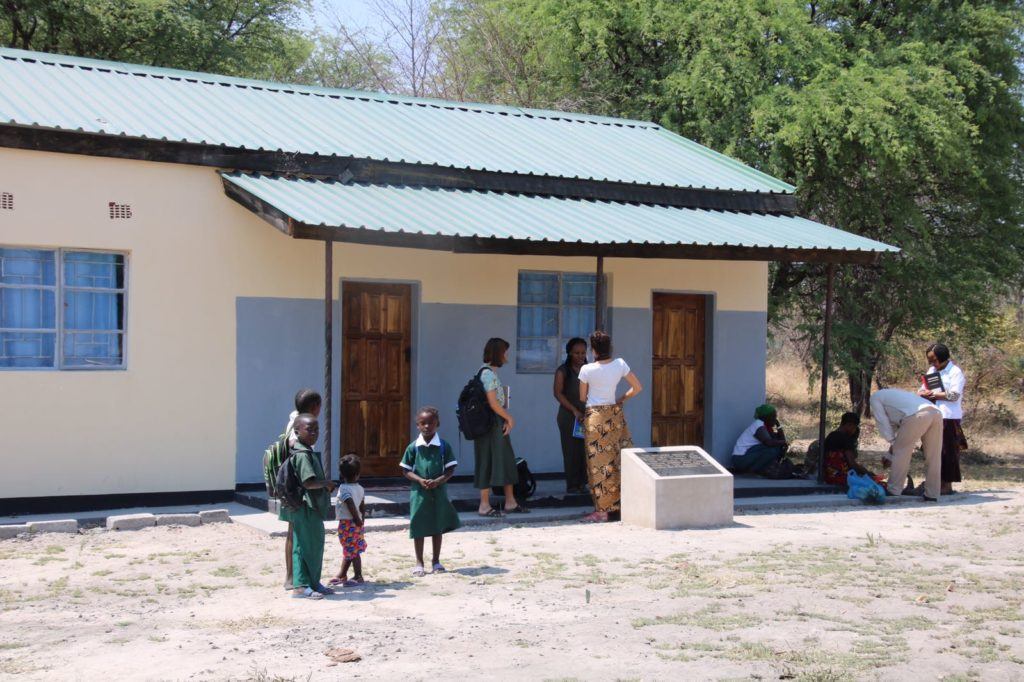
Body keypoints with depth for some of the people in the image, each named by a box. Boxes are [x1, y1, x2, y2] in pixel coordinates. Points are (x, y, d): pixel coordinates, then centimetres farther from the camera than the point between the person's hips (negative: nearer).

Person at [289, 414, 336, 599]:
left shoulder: (308, 452, 14)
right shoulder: (302, 455, -18)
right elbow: (309, 482, -26)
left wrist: (325, 485, 7)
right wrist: (327, 484, -12)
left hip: (314, 507, 10)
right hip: (305, 507, -10)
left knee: (316, 544, 15)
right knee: (306, 545, -3)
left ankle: (313, 582, 24)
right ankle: (301, 586, 4)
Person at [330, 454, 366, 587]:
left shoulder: (344, 488, -17)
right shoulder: (360, 488, 4)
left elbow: (351, 505, -27)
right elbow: (362, 506, 7)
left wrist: (357, 519, -19)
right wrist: (361, 520, 13)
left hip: (346, 523, -8)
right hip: (357, 524, 8)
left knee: (352, 551, -1)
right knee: (348, 551, 18)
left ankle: (358, 577, 3)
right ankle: (342, 575, 30)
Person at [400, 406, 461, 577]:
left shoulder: (444, 446, -2)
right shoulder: (413, 447, -2)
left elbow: (450, 469, -2)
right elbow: (406, 470, 1)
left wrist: (438, 481, -17)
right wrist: (420, 480, -15)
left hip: (438, 491, 1)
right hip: (419, 491, 0)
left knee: (437, 527, 10)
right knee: (418, 527, 4)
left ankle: (436, 561, 24)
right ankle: (419, 563, 15)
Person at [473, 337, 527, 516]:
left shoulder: (491, 372, 15)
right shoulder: (488, 373, -15)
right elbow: (493, 403, -19)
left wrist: (507, 419, 2)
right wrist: (509, 418, -7)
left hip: (498, 423, 10)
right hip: (490, 423, -10)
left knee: (506, 461, 12)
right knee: (488, 462, -4)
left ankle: (510, 502, 18)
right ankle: (484, 505, 1)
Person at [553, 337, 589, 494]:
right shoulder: (563, 371, -1)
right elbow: (558, 393, -7)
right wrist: (575, 411, -13)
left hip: (586, 415, 3)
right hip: (568, 416, -3)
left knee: (585, 450, 0)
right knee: (571, 450, -3)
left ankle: (582, 483, 8)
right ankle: (572, 485, 3)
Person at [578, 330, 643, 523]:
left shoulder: (586, 370, -11)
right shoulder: (620, 364, -3)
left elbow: (582, 397, 1)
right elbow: (637, 388, 3)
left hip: (594, 417, -4)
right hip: (615, 415, 4)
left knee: (599, 463, 0)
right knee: (620, 459, 10)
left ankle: (602, 510, 2)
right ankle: (620, 503, 13)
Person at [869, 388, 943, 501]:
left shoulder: (875, 397, 21)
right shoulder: (892, 395, 42)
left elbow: (882, 422, 12)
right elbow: (894, 424, 42)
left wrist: (892, 442, 17)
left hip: (917, 416, -8)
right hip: (936, 413, 8)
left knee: (901, 452, 5)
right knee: (933, 457, 12)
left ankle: (893, 490, 8)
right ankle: (932, 494, 16)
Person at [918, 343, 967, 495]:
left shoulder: (955, 372, -5)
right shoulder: (932, 371, 17)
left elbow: (954, 395, -14)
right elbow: (922, 390, 19)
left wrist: (933, 394, -9)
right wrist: (922, 393, -5)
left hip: (949, 417, -7)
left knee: (947, 451, -4)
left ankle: (947, 485, 0)